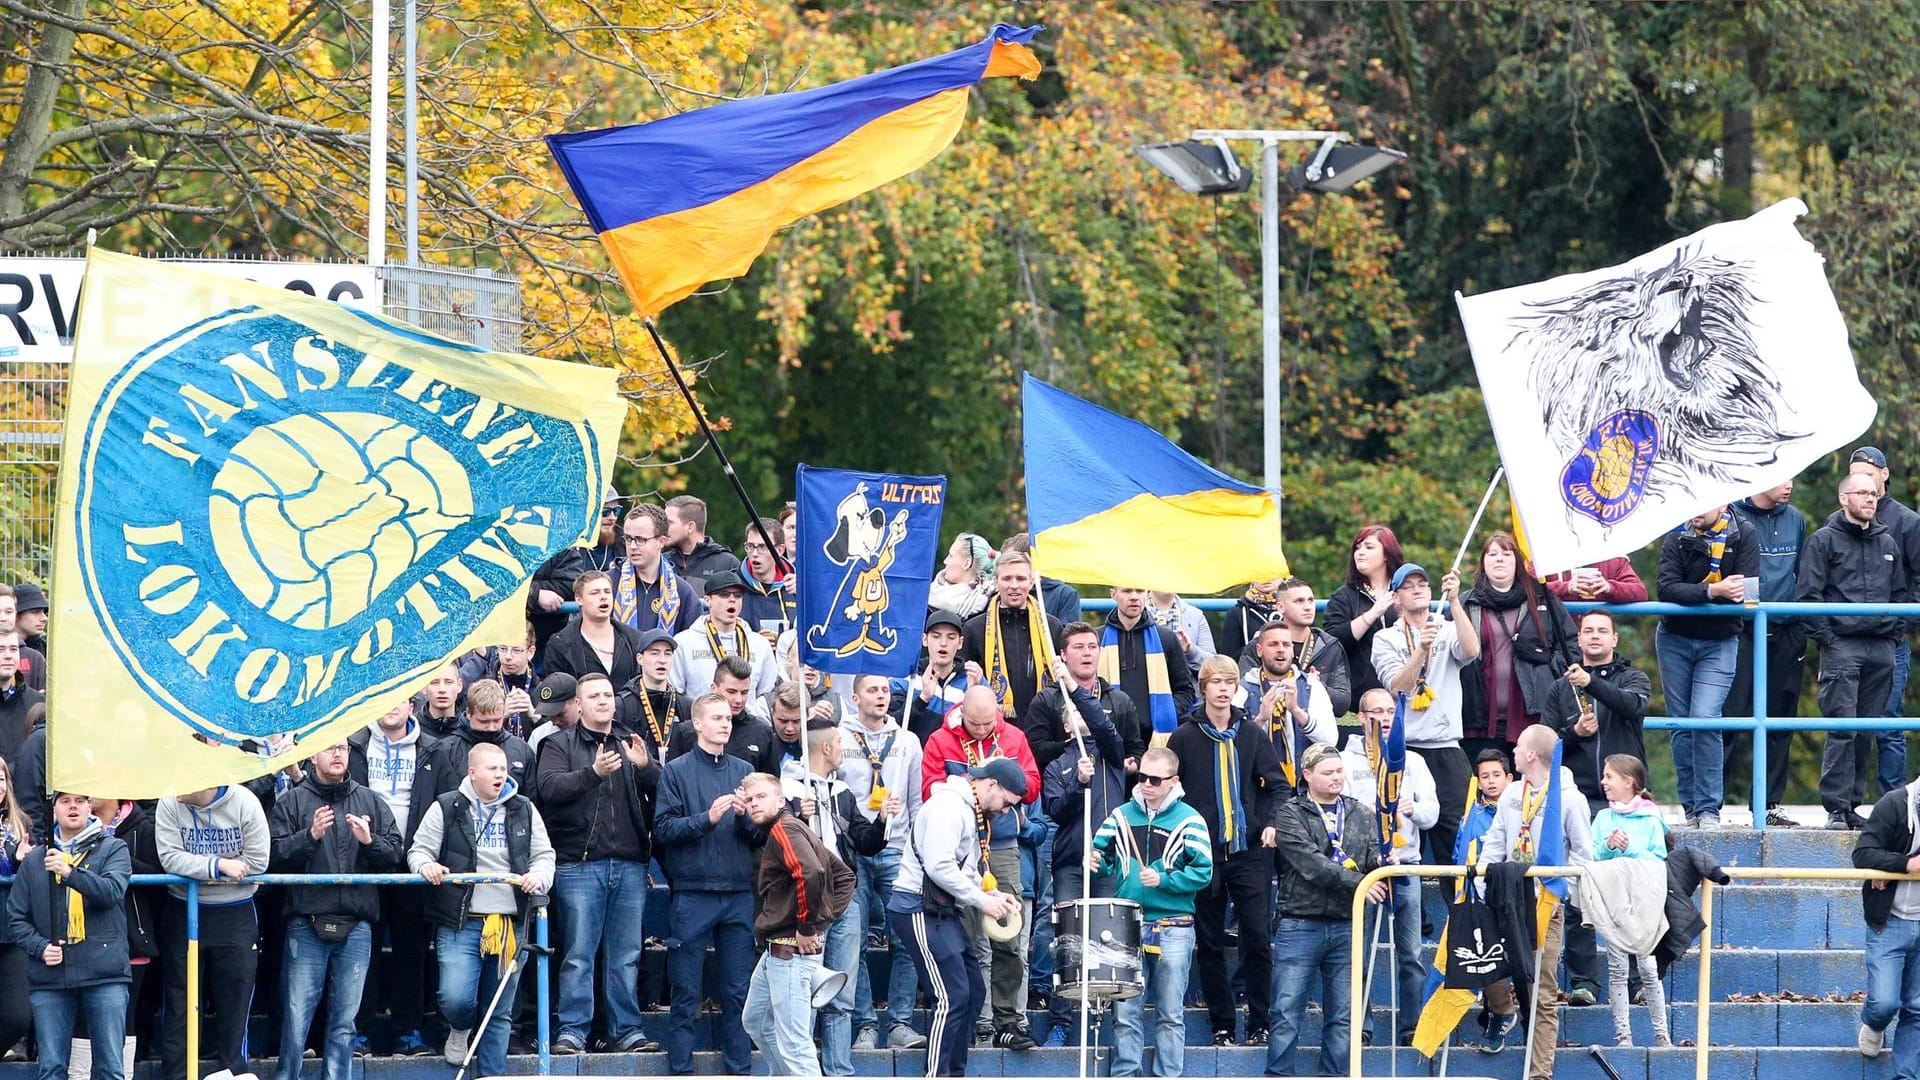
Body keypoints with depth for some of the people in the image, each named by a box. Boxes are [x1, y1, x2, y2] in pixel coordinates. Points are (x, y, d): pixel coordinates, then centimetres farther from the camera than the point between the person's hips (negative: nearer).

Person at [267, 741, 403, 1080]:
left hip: (356, 927, 2)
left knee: (344, 1021, 6)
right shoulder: (291, 802, 6)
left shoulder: (372, 803, 14)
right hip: (307, 924, -2)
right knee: (296, 1018, -5)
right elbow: (274, 856, -4)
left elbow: (395, 855, 8)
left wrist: (369, 841, -11)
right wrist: (311, 835, -17)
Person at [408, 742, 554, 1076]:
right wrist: (426, 866, -17)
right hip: (460, 922, -3)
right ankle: (461, 1030, 20)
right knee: (456, 999, -16)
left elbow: (544, 856, 15)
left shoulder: (524, 811, 12)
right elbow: (418, 849, 7)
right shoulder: (447, 809, 3)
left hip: (509, 923, 3)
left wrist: (539, 876, -8)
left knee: (499, 1013, 6)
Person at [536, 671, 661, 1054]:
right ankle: (572, 1032, -2)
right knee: (578, 954, -5)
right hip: (579, 862, -3)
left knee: (627, 955, 6)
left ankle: (626, 1030, 11)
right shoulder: (560, 745, 5)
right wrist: (593, 773, -24)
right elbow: (550, 787, -12)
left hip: (629, 864, 3)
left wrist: (645, 767, -14)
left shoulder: (631, 743, 15)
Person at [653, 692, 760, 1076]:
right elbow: (663, 829, -7)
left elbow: (762, 835, 11)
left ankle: (739, 1069, 10)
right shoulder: (677, 771, 1)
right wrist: (707, 818, -17)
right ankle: (681, 1070, 2)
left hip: (739, 894, 3)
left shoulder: (744, 771, 12)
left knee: (739, 991, 5)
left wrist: (746, 817, -9)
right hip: (693, 894, -3)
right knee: (686, 993, -1)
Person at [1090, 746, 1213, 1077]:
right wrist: (1095, 863, -10)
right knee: (1125, 1011, 3)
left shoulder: (1188, 821, -3)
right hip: (1128, 925, 3)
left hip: (1173, 928, -3)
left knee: (1171, 1013, 5)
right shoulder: (1122, 815, 7)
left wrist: (1163, 880, -18)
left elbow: (1203, 873, -7)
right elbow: (1103, 856, 12)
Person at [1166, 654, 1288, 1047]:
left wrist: (1274, 823, -9)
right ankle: (1222, 1025, 10)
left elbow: (1277, 784, 7)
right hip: (1203, 853, 0)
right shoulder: (1184, 737, 3)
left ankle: (1259, 1024, 4)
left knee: (1258, 938, -4)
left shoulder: (1252, 733, 6)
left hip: (1250, 852, 0)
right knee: (1210, 943, 3)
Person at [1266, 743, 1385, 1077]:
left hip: (1345, 927, 4)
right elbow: (1311, 864, -12)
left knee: (1342, 1017, 5)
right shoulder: (1291, 814, 0)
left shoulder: (1359, 815, 14)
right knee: (1287, 1011, -5)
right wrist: (1357, 882, -18)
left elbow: (1373, 858, 6)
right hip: (1301, 925, -4)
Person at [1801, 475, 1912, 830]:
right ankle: (1837, 807, -12)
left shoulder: (1888, 543, 18)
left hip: (1881, 648, 5)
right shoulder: (1824, 540, 1)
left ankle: (1853, 802, 11)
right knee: (1842, 729, -11)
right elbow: (1809, 594, -4)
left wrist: (1897, 630, 12)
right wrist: (1825, 637, -10)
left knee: (1866, 733, 5)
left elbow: (1902, 592, 24)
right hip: (1842, 646, -5)